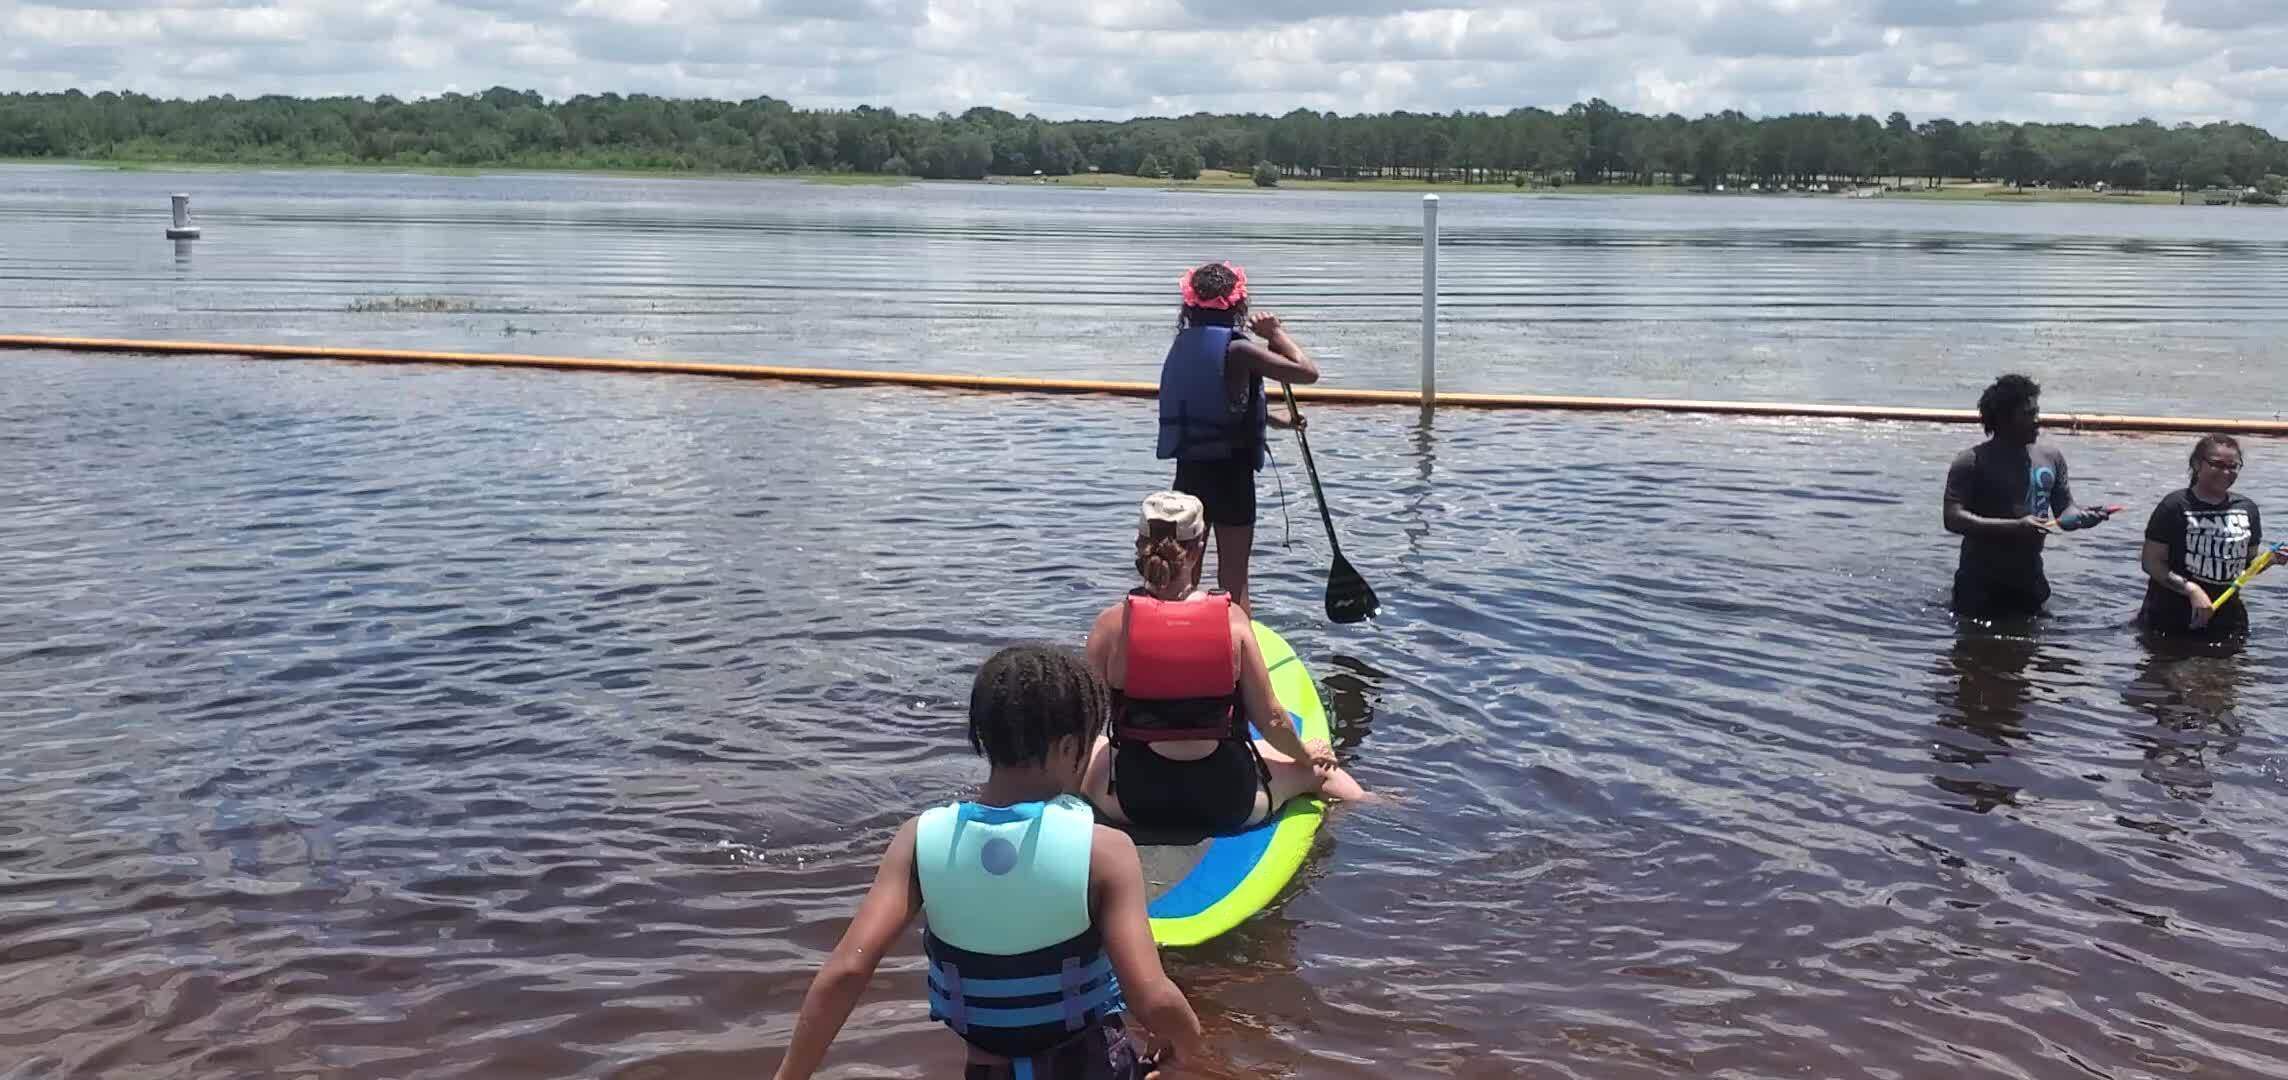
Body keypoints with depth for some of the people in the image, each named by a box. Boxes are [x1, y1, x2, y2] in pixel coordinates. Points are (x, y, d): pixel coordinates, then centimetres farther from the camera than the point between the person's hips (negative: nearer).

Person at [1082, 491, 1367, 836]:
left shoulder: (1113, 623, -11)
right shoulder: (1232, 620, -10)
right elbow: (1271, 719, -5)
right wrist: (1305, 754, 15)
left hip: (1135, 801, 0)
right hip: (1228, 803, 0)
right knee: (1317, 767, 30)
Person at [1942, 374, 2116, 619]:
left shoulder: (2051, 458, 6)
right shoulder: (1972, 462, -11)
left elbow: (2064, 511, 10)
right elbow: (1953, 519, -21)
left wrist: (2081, 516, -16)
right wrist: (2016, 527, -30)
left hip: (2029, 582, 5)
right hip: (1981, 585, -5)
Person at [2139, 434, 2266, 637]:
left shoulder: (2247, 508, 5)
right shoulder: (2175, 506, -12)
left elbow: (2249, 564, 15)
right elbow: (2151, 563, -13)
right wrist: (2191, 590, -23)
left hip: (2227, 619, 5)